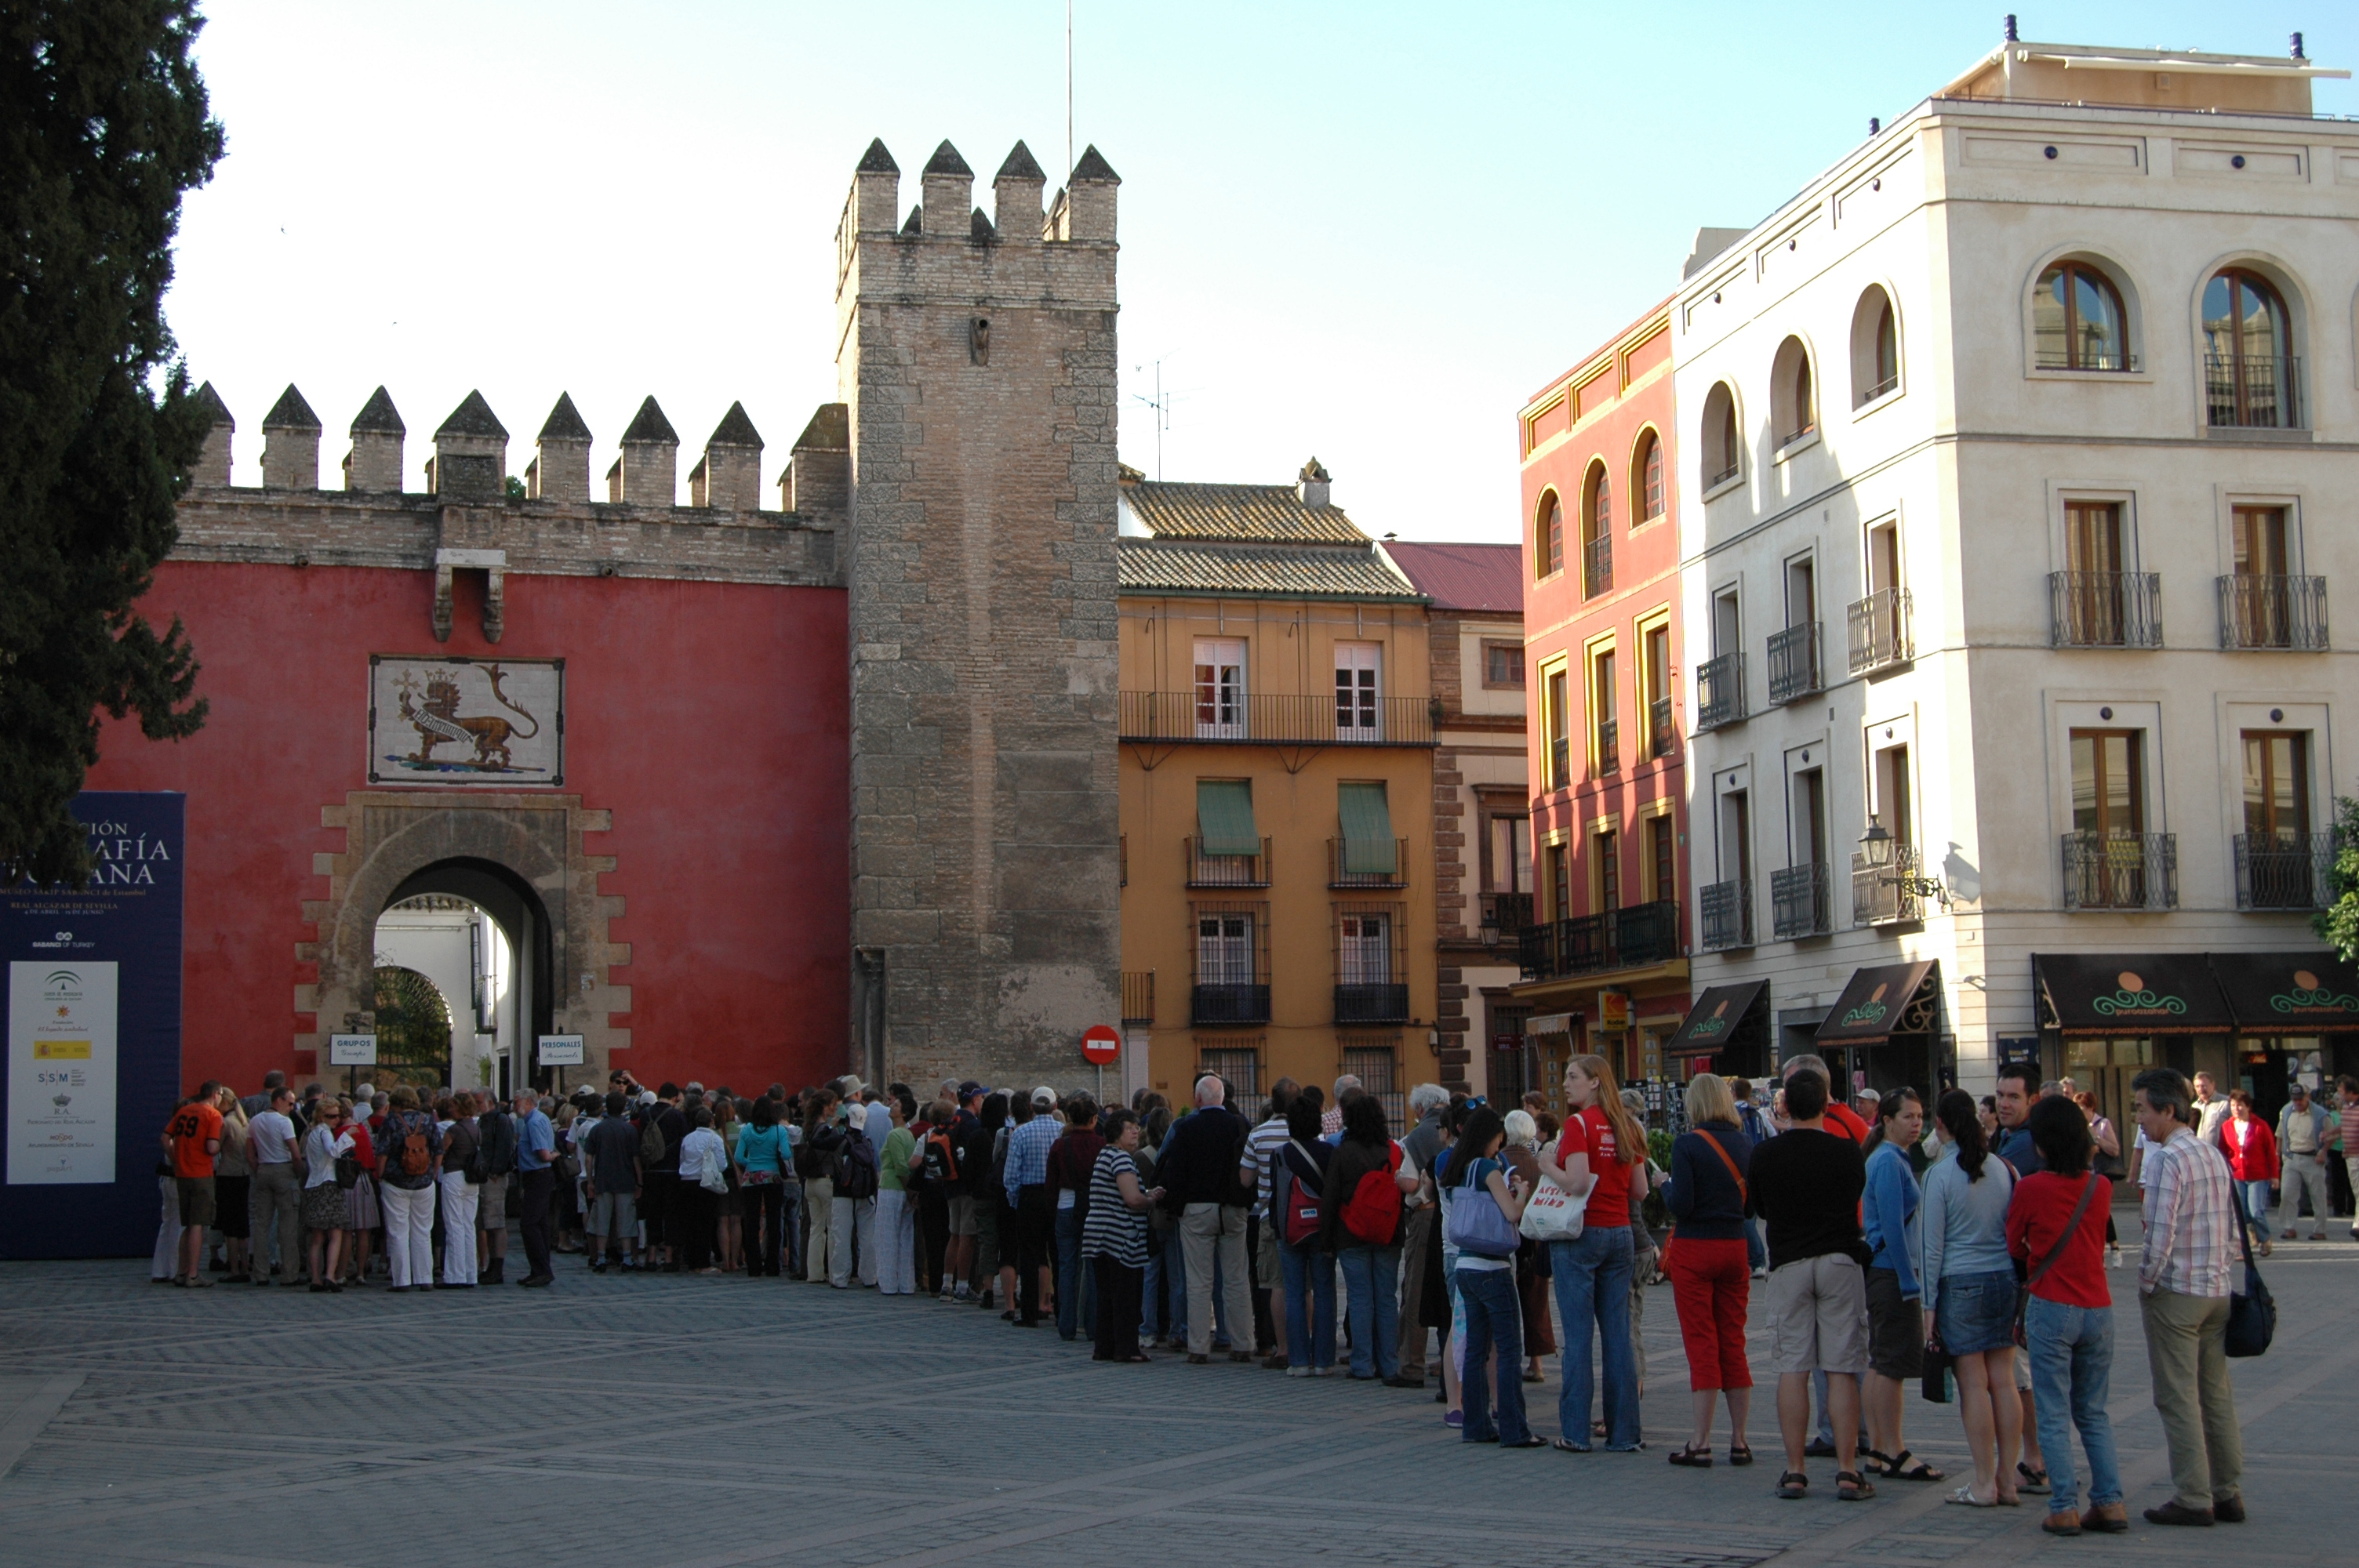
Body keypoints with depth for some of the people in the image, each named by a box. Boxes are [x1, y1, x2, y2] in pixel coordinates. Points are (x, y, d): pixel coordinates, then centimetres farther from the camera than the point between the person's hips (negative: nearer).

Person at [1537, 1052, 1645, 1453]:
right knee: (1618, 1334, 7)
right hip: (1619, 1233, 6)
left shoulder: (1578, 1123, -10)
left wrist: (1548, 1167, -3)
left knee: (1578, 1334, -3)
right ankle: (1624, 1431, 7)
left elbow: (1577, 1183, -20)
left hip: (1581, 1235, -6)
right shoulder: (1629, 1127, 9)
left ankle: (1575, 1432, -1)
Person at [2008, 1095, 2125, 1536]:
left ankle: (2065, 1507, -2)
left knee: (2054, 1414, 2)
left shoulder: (2031, 1189, -11)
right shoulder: (2101, 1187, 1)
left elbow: (2015, 1247, 2)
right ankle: (2111, 1502, 9)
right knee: (2094, 1413, 14)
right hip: (2098, 1309, 4)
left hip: (2052, 1309, -4)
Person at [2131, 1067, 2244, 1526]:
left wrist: (2145, 1286, -8)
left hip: (2175, 1293, -8)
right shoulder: (2215, 1156, 10)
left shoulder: (2167, 1159, -16)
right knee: (2216, 1394, 12)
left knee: (2177, 1398, -2)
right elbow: (2232, 1229, 14)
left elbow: (2161, 1235, -20)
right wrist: (2217, 1269, 17)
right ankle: (2228, 1493, 16)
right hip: (2217, 1290, 8)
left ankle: (2193, 1499, 0)